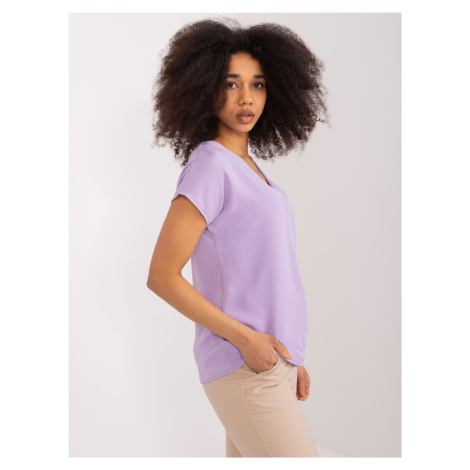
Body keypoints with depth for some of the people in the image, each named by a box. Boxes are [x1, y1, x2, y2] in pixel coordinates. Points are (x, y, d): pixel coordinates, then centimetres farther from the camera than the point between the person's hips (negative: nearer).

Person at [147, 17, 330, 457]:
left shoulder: (249, 167, 14)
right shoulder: (210, 165, -12)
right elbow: (162, 276, -14)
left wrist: (291, 357, 16)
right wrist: (245, 338, -17)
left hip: (269, 360, 8)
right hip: (244, 368, -8)